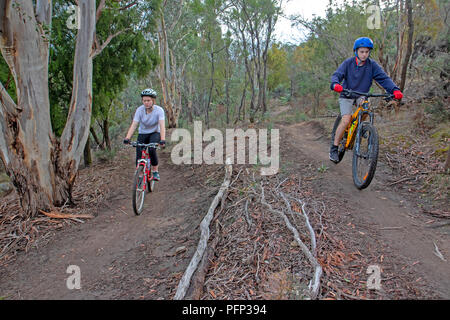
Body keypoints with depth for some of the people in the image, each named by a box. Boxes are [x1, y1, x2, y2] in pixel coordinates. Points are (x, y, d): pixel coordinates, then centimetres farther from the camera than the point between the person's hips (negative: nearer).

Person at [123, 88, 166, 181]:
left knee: (152, 149, -30)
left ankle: (155, 171, -10)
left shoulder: (159, 110, -20)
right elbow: (134, 125, -21)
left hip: (155, 133, -2)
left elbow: (162, 126, -30)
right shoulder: (140, 110, -15)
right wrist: (127, 138, -36)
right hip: (142, 134, 2)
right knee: (139, 156, -11)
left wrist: (163, 140, -45)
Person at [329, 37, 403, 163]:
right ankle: (334, 148, -11)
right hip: (346, 95, -3)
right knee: (346, 120, -21)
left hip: (362, 96, 4)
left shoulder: (372, 65, -8)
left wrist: (395, 89, -33)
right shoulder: (348, 63, -11)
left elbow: (384, 78, -15)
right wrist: (335, 84, -45)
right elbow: (337, 75, -21)